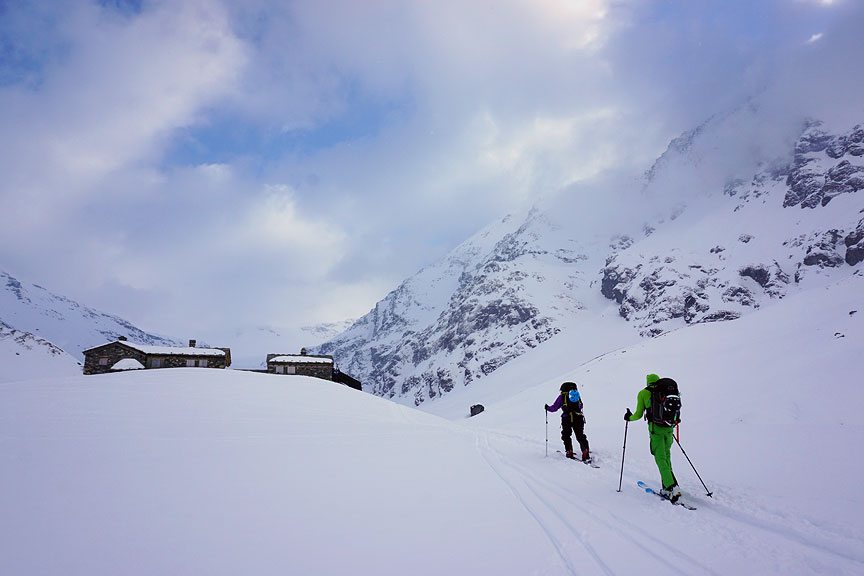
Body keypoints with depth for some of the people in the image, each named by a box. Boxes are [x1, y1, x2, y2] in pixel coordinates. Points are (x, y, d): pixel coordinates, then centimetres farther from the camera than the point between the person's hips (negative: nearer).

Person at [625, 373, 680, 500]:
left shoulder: (643, 393, 5)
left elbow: (638, 414, 5)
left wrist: (629, 417, 25)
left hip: (655, 428, -4)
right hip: (669, 428, 4)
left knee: (661, 459, -3)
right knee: (666, 457, 15)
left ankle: (672, 487, -17)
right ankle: (667, 489, 14)